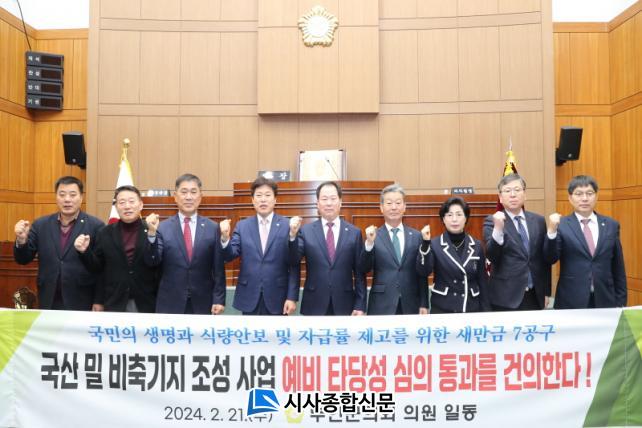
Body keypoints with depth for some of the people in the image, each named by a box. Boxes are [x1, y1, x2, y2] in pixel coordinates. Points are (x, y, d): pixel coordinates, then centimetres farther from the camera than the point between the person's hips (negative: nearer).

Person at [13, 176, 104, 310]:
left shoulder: (95, 226, -7)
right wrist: (22, 239, -12)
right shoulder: (41, 224, 5)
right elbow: (23, 259, 7)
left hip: (82, 303, -3)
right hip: (49, 303, 4)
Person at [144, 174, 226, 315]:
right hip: (170, 303, 0)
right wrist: (152, 233, -20)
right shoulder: (163, 228, 0)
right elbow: (152, 262, -6)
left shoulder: (212, 228, 1)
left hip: (202, 303, 1)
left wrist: (219, 299, -3)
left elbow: (218, 267, 1)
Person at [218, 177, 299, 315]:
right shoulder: (242, 226, 5)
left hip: (277, 297, -2)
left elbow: (294, 265, -4)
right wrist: (225, 237, -20)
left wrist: (292, 297, -8)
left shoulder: (288, 226, -4)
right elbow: (230, 256, -1)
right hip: (249, 297, 2)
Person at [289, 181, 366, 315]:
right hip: (314, 305, 0)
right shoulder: (306, 230, 1)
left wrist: (360, 305, -1)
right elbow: (294, 260, -8)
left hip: (344, 305, 1)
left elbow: (359, 272, 2)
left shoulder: (354, 232, 1)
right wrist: (293, 235, -23)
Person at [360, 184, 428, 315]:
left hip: (411, 305, 2)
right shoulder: (374, 236, 0)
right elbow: (364, 269, -8)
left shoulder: (416, 236, 6)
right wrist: (369, 243, -21)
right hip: (381, 305, -2)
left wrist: (424, 304, 4)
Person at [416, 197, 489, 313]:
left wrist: (485, 310, 5)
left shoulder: (476, 246, 3)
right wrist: (425, 243, -28)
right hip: (442, 308, -2)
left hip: (471, 308, 2)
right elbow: (423, 272, -18)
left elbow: (482, 280, 6)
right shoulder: (435, 244, -4)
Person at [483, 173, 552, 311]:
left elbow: (545, 259, 13)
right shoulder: (492, 221, -4)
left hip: (535, 296, 4)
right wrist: (498, 229, -30)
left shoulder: (538, 221, 8)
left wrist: (546, 292, 12)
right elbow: (492, 257, -16)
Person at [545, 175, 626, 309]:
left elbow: (618, 268, 10)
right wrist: (552, 230, -25)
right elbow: (551, 258, -12)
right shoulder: (561, 225, -2)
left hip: (605, 300, 3)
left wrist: (621, 302, 9)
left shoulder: (611, 225, 7)